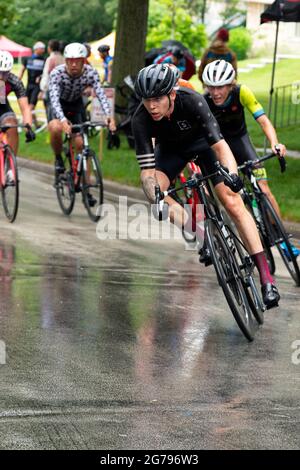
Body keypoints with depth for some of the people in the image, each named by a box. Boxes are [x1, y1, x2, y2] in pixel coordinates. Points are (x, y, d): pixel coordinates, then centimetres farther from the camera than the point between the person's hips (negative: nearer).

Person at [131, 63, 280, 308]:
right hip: (171, 148, 2)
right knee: (152, 190, -27)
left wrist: (232, 173, -60)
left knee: (233, 203, -15)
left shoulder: (192, 101, -37)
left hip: (202, 141, -2)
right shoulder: (141, 120, -32)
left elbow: (220, 145, -41)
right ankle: (202, 237, -9)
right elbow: (148, 172, -34)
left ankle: (266, 277, -14)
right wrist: (157, 201, -52)